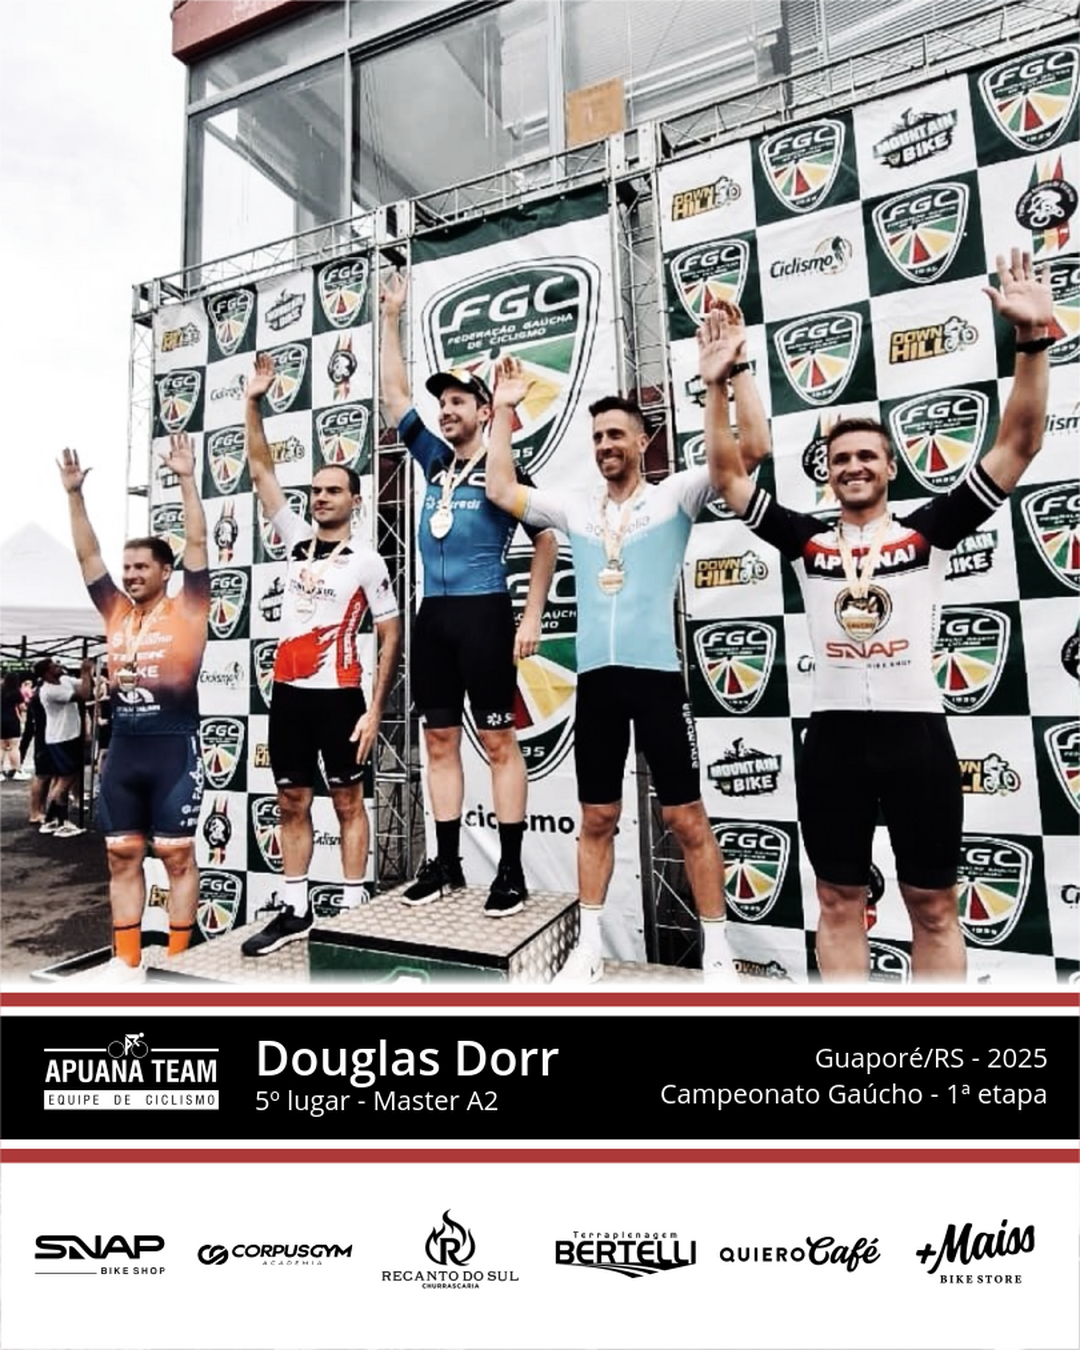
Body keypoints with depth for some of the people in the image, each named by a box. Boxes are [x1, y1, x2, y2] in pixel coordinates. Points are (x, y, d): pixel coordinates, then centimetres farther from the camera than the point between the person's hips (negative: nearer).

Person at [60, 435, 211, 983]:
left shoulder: (186, 608, -1)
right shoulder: (116, 611, 13)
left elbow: (197, 543, -7)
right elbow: (87, 554, 14)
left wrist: (187, 479, -9)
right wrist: (74, 493, 9)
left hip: (173, 748, -6)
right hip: (123, 750, 6)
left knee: (177, 855, 2)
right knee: (122, 856, 11)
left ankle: (178, 963, 14)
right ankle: (127, 961, 23)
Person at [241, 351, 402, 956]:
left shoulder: (367, 561, -3)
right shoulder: (297, 539, 11)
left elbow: (392, 638, -5)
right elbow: (262, 471, 13)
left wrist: (375, 710, -11)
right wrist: (253, 403, 4)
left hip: (338, 695, -5)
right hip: (288, 693, 6)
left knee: (348, 801, 5)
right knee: (292, 803, 11)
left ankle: (354, 910, 15)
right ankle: (296, 910, 22)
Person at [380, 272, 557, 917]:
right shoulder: (436, 460, 16)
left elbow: (547, 538, 1)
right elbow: (395, 393, 25)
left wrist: (532, 617, -6)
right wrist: (393, 317, 25)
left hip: (483, 613, -6)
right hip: (433, 615, 7)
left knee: (499, 741, -4)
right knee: (440, 741, 7)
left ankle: (512, 871, 3)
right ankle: (447, 863, 17)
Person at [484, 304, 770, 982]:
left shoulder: (674, 495, 4)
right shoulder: (575, 507, 15)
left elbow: (754, 447, -4)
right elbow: (501, 491, 18)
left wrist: (737, 367, -7)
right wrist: (505, 412, 19)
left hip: (657, 672, -4)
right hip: (595, 676, 4)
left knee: (687, 816, 3)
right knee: (597, 817, 10)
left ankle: (718, 952, 17)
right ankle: (589, 946, 23)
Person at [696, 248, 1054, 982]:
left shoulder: (928, 531, 6)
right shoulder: (807, 539, 9)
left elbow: (1016, 448, 0)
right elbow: (730, 476, 9)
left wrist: (1034, 342, -8)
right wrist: (716, 386, 2)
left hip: (915, 730, -1)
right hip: (832, 734, 2)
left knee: (934, 906, 10)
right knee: (839, 902, 10)